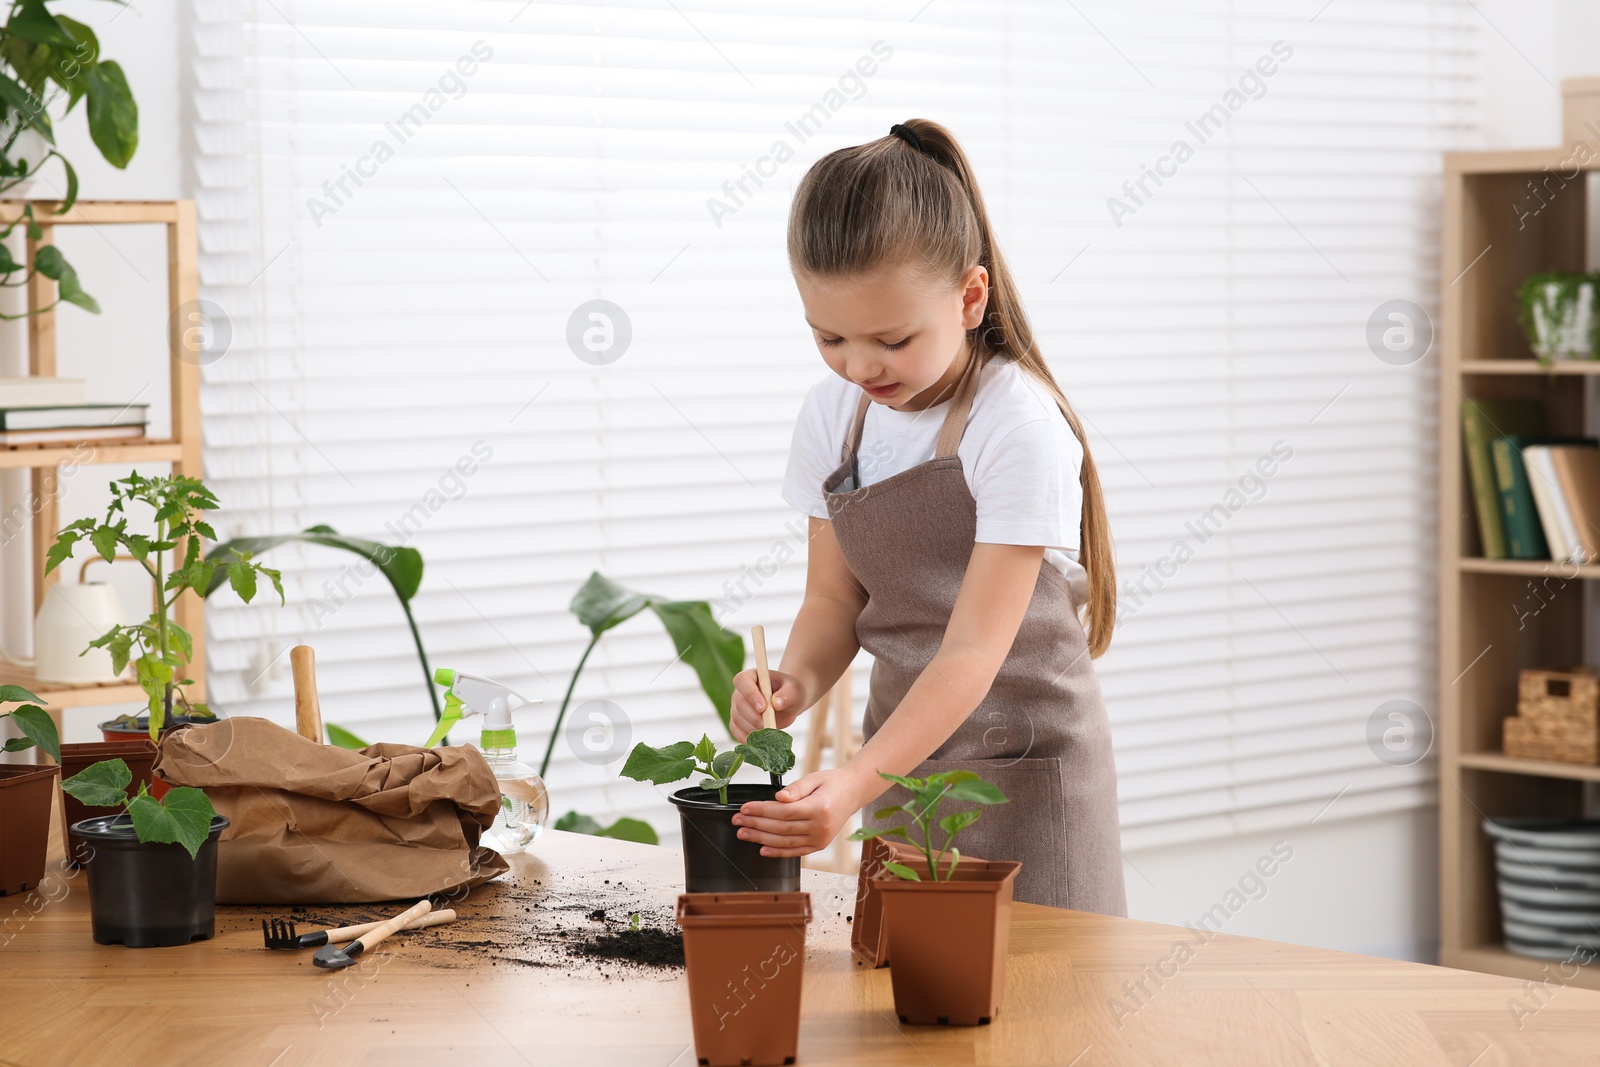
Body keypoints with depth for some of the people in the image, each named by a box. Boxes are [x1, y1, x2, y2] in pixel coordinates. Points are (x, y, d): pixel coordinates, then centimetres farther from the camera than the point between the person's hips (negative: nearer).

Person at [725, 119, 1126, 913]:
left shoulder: (1018, 429, -20)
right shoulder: (833, 417, 0)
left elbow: (974, 649, -23)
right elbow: (834, 596, 7)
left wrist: (856, 783, -33)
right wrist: (799, 680, -16)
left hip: (1022, 766, -5)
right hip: (905, 751, 5)